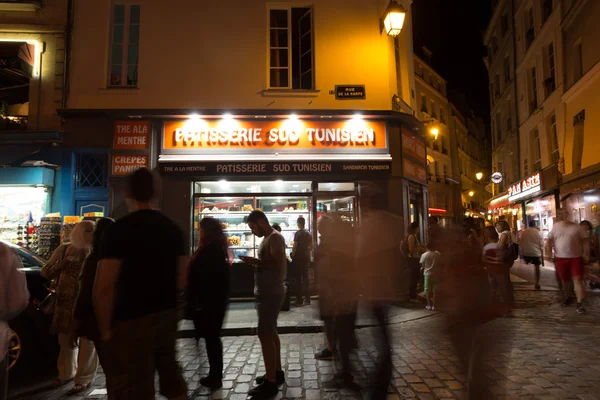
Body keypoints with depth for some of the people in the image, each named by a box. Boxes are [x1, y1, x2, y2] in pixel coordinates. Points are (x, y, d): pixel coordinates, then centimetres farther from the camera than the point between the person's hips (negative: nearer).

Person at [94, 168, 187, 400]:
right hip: (168, 315, 6)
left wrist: (105, 329, -7)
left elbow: (104, 287, -19)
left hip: (133, 321, -6)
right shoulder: (173, 229, 4)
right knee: (170, 373, 24)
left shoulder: (119, 229, -15)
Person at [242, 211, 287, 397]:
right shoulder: (267, 239, 14)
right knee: (270, 332, 16)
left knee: (265, 334, -9)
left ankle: (271, 382, -2)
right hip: (267, 292, 10)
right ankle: (277, 372, 28)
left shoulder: (275, 237, -16)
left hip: (271, 293, -10)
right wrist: (256, 263, 8)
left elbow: (278, 264, -26)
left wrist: (256, 261, -21)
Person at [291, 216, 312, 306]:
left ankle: (299, 300, 1)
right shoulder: (309, 234, 6)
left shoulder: (298, 233, -12)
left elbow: (295, 247, -15)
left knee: (298, 279, 0)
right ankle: (307, 299, 13)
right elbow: (311, 247, 10)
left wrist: (292, 256, -3)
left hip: (298, 258, -6)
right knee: (305, 278, 11)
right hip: (306, 258, 6)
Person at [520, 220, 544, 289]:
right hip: (536, 253, -2)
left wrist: (522, 252, 13)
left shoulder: (523, 232, 1)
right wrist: (542, 254, 5)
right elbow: (541, 245, -3)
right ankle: (537, 284, 6)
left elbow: (521, 243, 4)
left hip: (526, 252, 2)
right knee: (537, 268, 6)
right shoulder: (538, 233, -5)